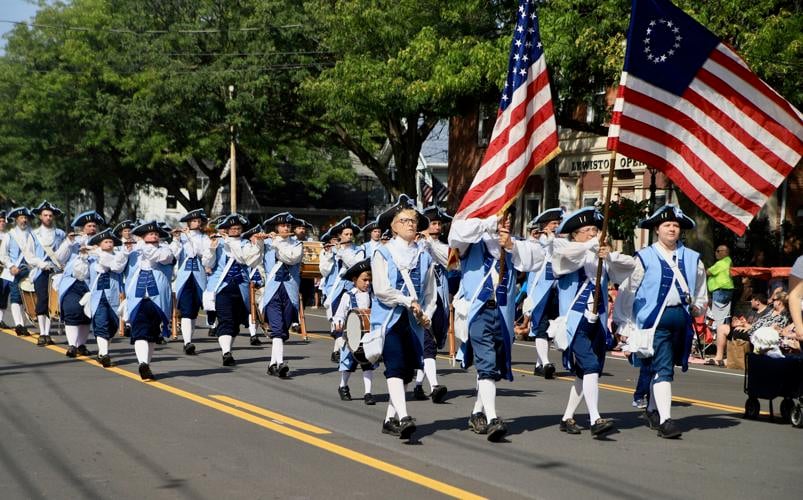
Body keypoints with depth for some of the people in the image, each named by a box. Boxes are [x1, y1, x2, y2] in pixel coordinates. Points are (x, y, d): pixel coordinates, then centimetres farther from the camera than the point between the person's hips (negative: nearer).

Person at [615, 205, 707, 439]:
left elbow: (700, 288, 24)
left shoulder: (692, 259, 13)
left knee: (664, 367, 16)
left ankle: (653, 410, 33)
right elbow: (627, 291, 1)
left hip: (681, 318, 5)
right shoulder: (644, 258, 0)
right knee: (663, 369, -13)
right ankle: (665, 420, -18)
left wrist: (698, 306, 5)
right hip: (655, 318, -5)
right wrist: (627, 323, -1)